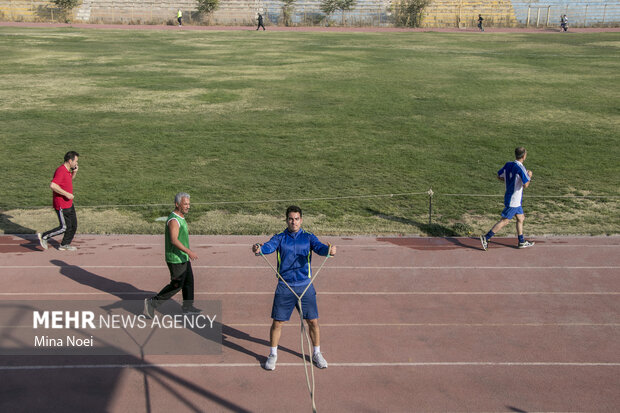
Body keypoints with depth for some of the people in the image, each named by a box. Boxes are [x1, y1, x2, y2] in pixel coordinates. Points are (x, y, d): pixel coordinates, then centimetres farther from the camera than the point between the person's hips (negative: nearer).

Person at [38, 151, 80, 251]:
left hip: (69, 204, 10)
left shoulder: (67, 170, 8)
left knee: (73, 225, 13)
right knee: (64, 227, -3)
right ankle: (44, 236, 12)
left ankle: (64, 245, 26)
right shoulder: (61, 171, -22)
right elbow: (52, 186, -32)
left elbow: (71, 178, 32)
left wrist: (74, 172, 10)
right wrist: (66, 194, -27)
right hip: (61, 205, -10)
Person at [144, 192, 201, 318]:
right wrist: (189, 251, -40)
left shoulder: (180, 217, 9)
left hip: (183, 257, 10)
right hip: (176, 259, -10)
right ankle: (152, 303, 7)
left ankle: (188, 307, 25)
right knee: (176, 285, -2)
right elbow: (174, 240, -33)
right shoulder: (173, 220, -23)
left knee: (189, 281, 15)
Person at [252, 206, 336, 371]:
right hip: (284, 287, 0)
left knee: (313, 321, 5)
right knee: (277, 322, 2)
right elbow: (270, 246, -16)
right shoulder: (280, 238, 3)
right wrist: (259, 249, -40)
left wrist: (329, 250, -39)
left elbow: (319, 247, -15)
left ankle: (317, 354, 26)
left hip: (305, 286, 1)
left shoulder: (308, 237, 4)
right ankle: (273, 354, 23)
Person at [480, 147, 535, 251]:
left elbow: (499, 176, 12)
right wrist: (529, 176, -8)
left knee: (521, 218, 18)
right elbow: (525, 185, -26)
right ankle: (486, 238, -1)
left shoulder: (508, 165, 2)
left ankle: (522, 242, 26)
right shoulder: (521, 168, -22)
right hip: (514, 200, -9)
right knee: (504, 221, -3)